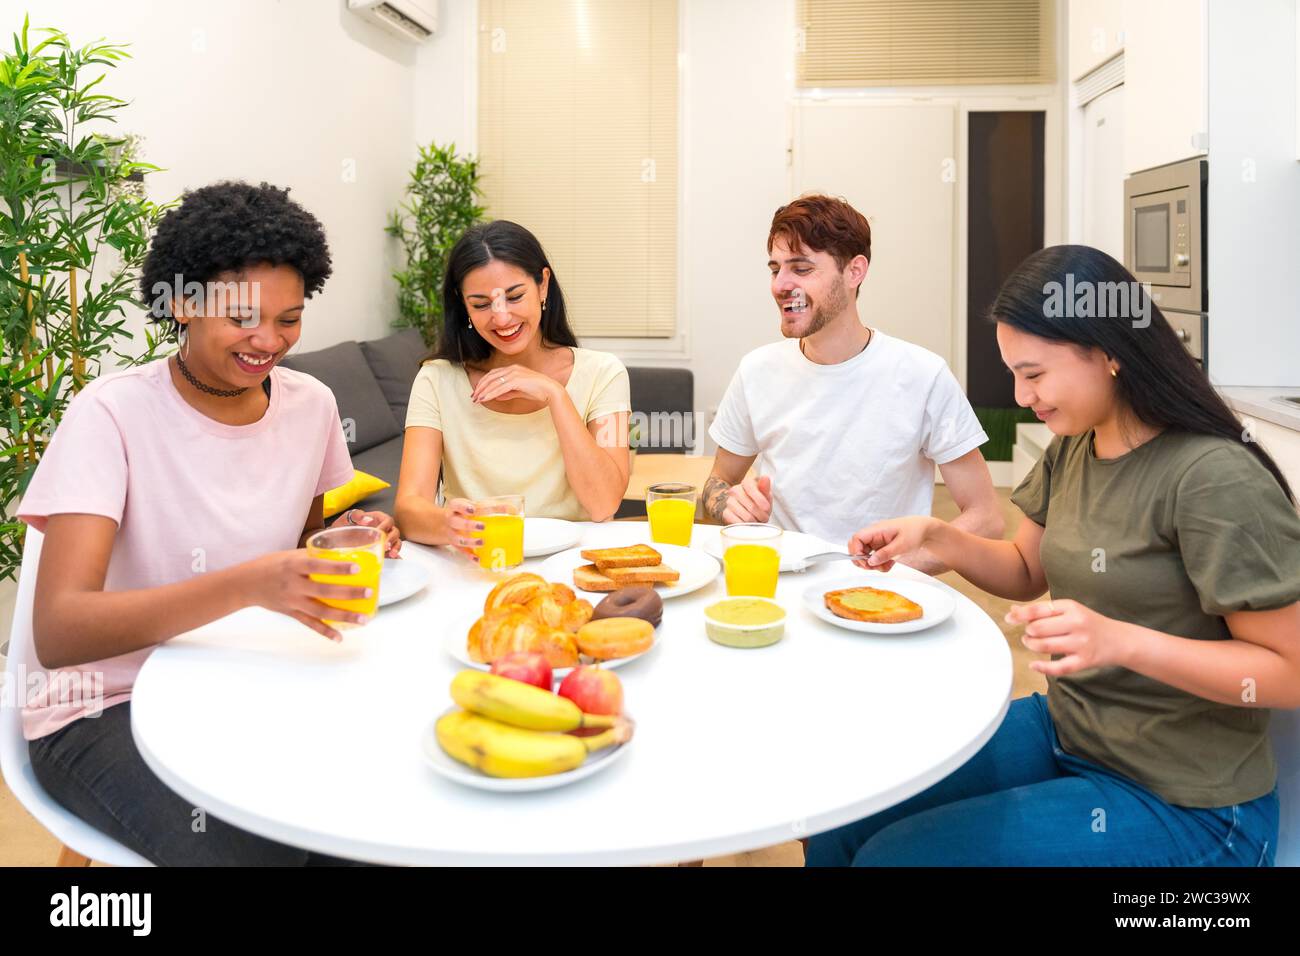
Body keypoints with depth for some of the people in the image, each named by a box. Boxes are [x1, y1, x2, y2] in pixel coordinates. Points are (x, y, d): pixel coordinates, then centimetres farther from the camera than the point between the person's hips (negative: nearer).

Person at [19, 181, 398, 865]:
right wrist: (249, 584, -40)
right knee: (256, 847, -28)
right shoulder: (112, 414, -16)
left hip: (251, 684, 5)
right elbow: (57, 633, -26)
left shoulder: (311, 405, -2)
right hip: (108, 707, -4)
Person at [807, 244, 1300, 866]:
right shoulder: (1071, 450, 2)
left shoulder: (1214, 478, -22)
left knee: (891, 853, -14)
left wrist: (1120, 641, -33)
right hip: (1064, 732, 7)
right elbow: (1026, 574, 14)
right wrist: (933, 535, -5)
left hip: (1181, 805, -7)